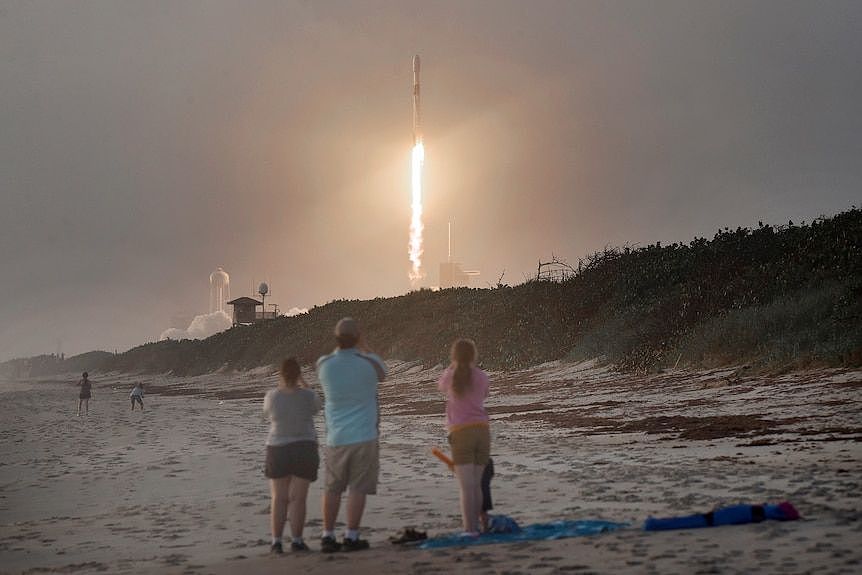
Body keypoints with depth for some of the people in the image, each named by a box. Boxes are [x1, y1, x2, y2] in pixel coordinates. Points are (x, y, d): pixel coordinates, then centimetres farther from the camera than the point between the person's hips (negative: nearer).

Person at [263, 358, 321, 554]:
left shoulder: (272, 396, -8)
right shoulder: (308, 396, -10)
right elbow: (317, 407, 14)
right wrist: (304, 385, 18)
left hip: (277, 450, 1)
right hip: (304, 449, -1)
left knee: (279, 499, 8)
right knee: (297, 498, 3)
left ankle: (276, 541, 4)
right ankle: (296, 540, 2)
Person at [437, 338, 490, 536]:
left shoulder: (450, 376, 0)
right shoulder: (481, 377, 5)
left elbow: (441, 386, 23)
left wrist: (454, 367, 25)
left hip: (461, 433, -3)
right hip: (482, 430, 3)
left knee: (466, 486, -5)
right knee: (476, 483, 13)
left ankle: (470, 527, -10)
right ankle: (475, 524, 18)